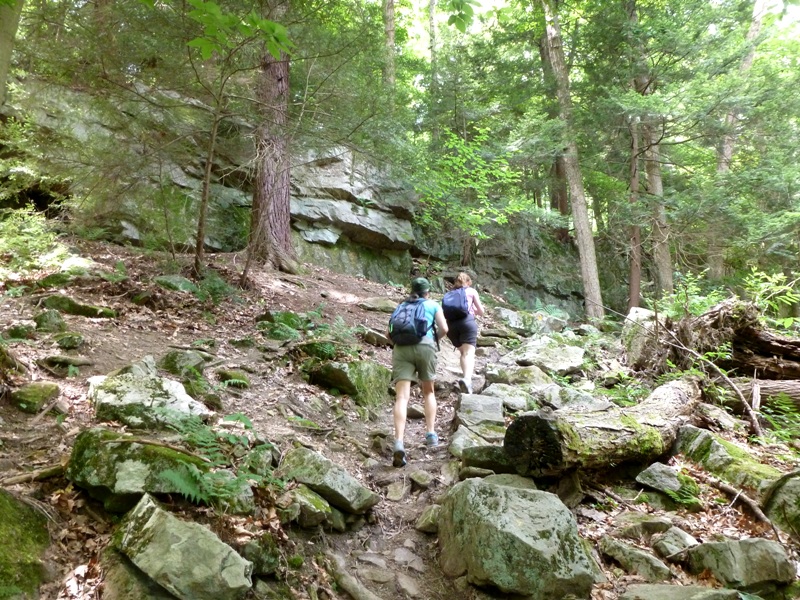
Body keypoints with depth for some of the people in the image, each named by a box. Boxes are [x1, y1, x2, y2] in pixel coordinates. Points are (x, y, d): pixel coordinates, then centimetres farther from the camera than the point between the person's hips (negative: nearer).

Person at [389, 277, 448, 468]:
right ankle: (431, 434, 13)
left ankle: (399, 443, -26)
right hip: (425, 345, -1)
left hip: (401, 347, 1)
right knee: (428, 391, 22)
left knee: (402, 397, -10)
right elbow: (444, 329, 10)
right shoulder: (433, 305, 21)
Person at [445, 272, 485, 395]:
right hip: (467, 321, -3)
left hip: (451, 323, 4)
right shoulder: (472, 291, 20)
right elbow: (481, 312, 18)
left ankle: (466, 377, 9)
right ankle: (467, 378, -39)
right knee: (469, 352, -16)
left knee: (463, 352, 20)